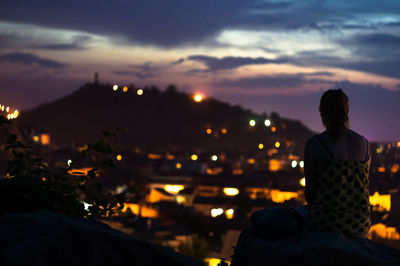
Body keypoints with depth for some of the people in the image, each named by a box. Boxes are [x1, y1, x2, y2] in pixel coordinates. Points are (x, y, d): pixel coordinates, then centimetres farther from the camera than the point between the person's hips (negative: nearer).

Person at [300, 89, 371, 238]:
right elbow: (364, 185, 11)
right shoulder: (363, 143, 1)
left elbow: (310, 190, -5)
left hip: (325, 221, -3)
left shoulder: (313, 144, -9)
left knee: (299, 213, 32)